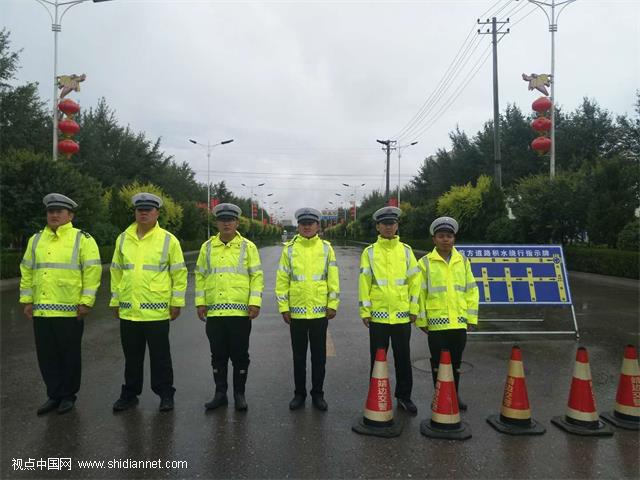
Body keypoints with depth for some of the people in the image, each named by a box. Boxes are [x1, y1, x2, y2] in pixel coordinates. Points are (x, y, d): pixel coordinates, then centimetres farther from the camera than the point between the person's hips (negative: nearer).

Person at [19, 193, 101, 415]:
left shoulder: (82, 239, -4)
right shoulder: (36, 240, 13)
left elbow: (92, 271, -9)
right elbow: (27, 271, 17)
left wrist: (86, 302, -14)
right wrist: (27, 300, 11)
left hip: (70, 311, -5)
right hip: (41, 310, 5)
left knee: (70, 355, 7)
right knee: (46, 355, 12)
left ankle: (68, 396, 22)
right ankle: (54, 395, 27)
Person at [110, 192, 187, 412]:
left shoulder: (168, 240, -4)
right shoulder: (123, 239, 8)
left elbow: (179, 273, -2)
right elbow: (116, 271, 14)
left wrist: (177, 302, -4)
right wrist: (115, 300, 13)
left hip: (157, 310, -3)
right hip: (128, 310, 4)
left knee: (160, 356, 7)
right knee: (132, 356, 15)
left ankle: (165, 394, 21)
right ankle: (129, 394, 30)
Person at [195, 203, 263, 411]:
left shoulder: (248, 247, 1)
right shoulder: (207, 247, 9)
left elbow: (257, 276, -1)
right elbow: (200, 276, 12)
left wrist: (255, 302, -10)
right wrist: (200, 302, 5)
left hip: (240, 311, -2)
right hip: (214, 312, 3)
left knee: (240, 355, 6)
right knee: (218, 355, 11)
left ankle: (239, 393, 21)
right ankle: (220, 393, 25)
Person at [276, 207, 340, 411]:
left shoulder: (326, 248, 1)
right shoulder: (289, 249, 1)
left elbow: (333, 279, 2)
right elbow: (282, 280, 1)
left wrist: (333, 305, -3)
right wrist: (283, 307, -3)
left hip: (320, 312, 0)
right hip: (296, 311, 0)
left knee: (319, 356, 10)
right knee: (299, 356, 11)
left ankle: (317, 394, 24)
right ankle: (299, 393, 25)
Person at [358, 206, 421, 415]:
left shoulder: (406, 250, 5)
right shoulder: (370, 252, 0)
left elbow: (415, 280, 5)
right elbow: (364, 283, -1)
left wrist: (414, 309, 2)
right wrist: (365, 311, -4)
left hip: (402, 315, 1)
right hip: (378, 314, -1)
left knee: (403, 358, 11)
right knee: (377, 359, 9)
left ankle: (404, 396, 26)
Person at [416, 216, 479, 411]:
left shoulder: (463, 261, 7)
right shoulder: (425, 262, -3)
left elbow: (471, 291, 9)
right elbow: (419, 292, -2)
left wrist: (472, 318, 5)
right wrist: (421, 320, -3)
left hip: (459, 322, 3)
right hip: (436, 322, -3)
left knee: (456, 362, 15)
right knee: (438, 363, 7)